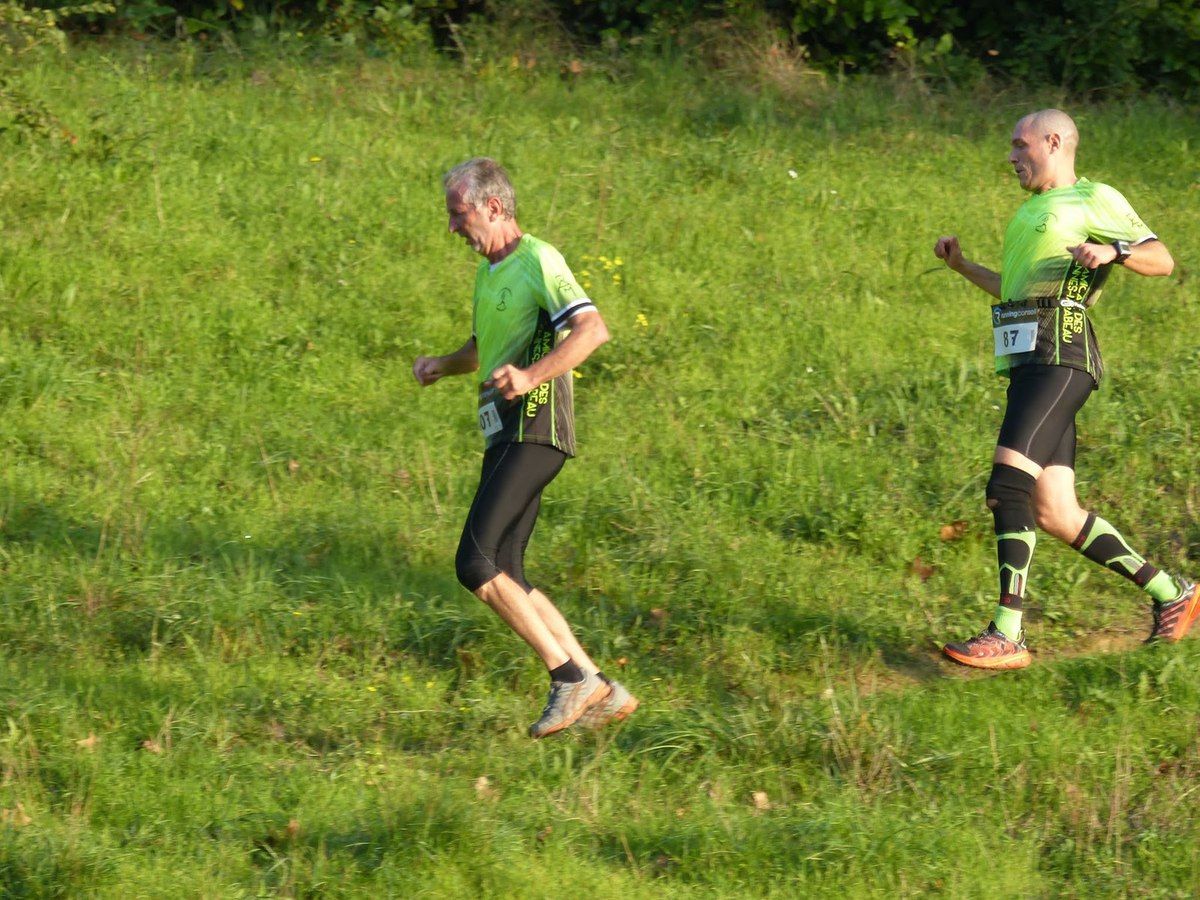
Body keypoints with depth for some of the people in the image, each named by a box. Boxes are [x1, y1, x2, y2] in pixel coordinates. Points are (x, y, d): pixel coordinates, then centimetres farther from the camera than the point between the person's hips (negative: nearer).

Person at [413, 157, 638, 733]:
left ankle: (570, 678, -12)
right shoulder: (489, 271, 20)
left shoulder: (537, 260, -9)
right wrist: (441, 366, 16)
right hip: (503, 436, 10)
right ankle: (600, 691, 8)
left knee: (476, 565, -17)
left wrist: (531, 376, -33)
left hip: (533, 432, -10)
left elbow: (593, 330, -22)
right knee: (505, 576, 6)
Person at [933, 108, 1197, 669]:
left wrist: (1113, 252, -23)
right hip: (1027, 364, 9)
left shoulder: (1094, 200, 2)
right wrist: (961, 267, 29)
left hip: (1059, 358, -9)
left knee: (1008, 485, -22)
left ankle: (1007, 634, -27)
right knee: (1055, 515, 2)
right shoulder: (1032, 211, 29)